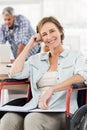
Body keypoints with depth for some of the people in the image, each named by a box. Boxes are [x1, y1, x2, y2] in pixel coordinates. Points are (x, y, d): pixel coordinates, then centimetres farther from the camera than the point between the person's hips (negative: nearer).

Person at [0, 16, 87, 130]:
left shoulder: (75, 56, 12)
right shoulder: (36, 59, 25)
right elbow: (14, 73, 11)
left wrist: (51, 89, -23)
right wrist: (29, 46, 17)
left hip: (61, 111, -3)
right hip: (35, 108, 3)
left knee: (32, 119, -38)